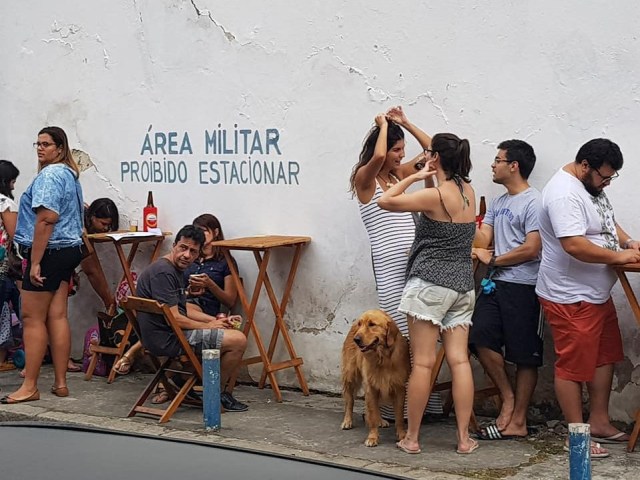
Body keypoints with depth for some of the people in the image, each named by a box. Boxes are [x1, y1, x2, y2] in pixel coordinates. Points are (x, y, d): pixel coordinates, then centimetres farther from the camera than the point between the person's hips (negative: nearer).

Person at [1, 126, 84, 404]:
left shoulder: (49, 175, -14)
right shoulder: (69, 174, 18)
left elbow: (46, 219, -22)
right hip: (69, 249, 10)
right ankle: (60, 383, 9)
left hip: (49, 253, -10)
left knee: (32, 318, -5)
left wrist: (35, 262, -21)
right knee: (57, 316, 8)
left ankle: (30, 386, -3)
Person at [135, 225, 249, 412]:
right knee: (238, 340, -13)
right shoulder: (163, 272, -20)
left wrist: (214, 320, 9)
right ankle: (218, 393, 6)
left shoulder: (176, 270, 13)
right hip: (166, 339, -11)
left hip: (163, 336, 11)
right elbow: (174, 318, -23)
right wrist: (208, 326, -8)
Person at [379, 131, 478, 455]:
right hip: (463, 285, 7)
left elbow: (384, 201, -11)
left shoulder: (435, 196, -13)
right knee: (459, 360, 4)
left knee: (423, 362, -3)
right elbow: (444, 155, 26)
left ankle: (411, 438, 4)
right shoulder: (467, 190, 9)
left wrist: (414, 177, -1)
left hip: (429, 282, -7)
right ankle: (464, 438, 5)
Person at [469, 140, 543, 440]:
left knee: (524, 356, 1)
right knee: (481, 338, -4)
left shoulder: (533, 202, -9)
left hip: (523, 286, -8)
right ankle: (508, 397, 14)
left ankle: (518, 421, 6)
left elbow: (531, 249, -16)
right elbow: (482, 240, 11)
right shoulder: (497, 203, 18)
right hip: (496, 283, 8)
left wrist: (492, 260, -6)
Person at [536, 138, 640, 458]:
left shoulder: (592, 186, 10)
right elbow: (574, 245, -31)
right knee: (573, 366, -2)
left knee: (604, 358, 17)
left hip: (598, 293, 11)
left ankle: (600, 423, 28)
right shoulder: (564, 193, -23)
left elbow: (607, 222, 24)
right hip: (571, 298, -11)